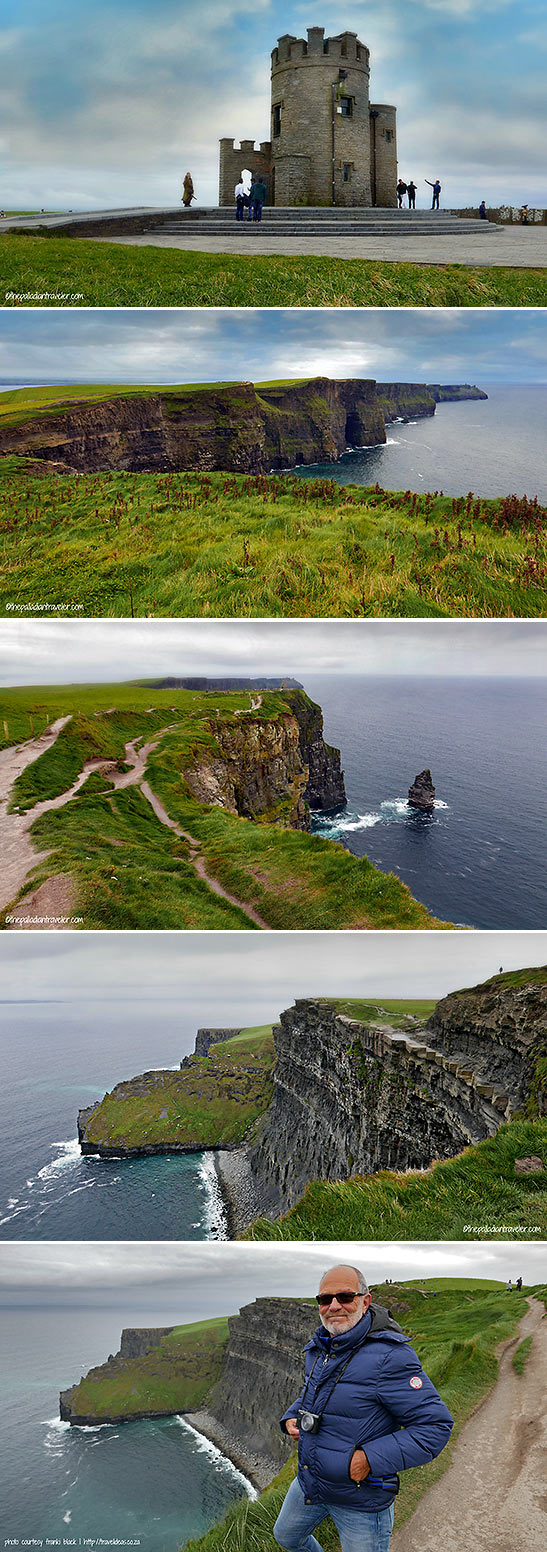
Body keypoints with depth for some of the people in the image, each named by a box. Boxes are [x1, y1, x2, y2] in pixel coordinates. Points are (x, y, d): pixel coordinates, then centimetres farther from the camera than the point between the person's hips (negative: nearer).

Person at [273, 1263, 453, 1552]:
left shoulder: (389, 1356, -26)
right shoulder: (319, 1347, 1)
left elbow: (435, 1426, -26)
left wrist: (370, 1460, -30)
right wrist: (292, 1417, 2)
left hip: (362, 1501, -8)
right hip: (309, 1482, 8)